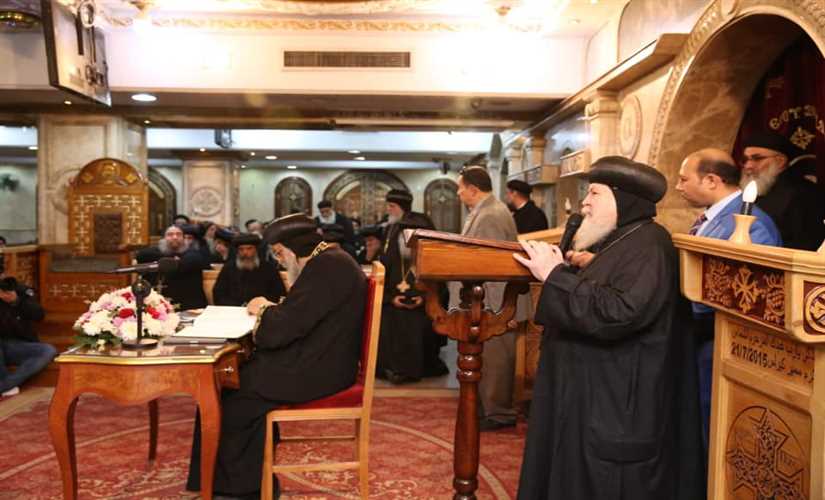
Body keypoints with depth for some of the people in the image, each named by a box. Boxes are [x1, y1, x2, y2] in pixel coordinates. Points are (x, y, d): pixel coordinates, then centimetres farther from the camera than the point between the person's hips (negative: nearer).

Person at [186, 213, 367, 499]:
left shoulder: (325, 268, -21)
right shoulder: (330, 261, 13)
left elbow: (285, 327, -23)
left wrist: (265, 310, -4)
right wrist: (271, 310, 6)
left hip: (317, 371, -10)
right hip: (321, 361, 10)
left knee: (230, 392, 1)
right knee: (242, 375, 9)